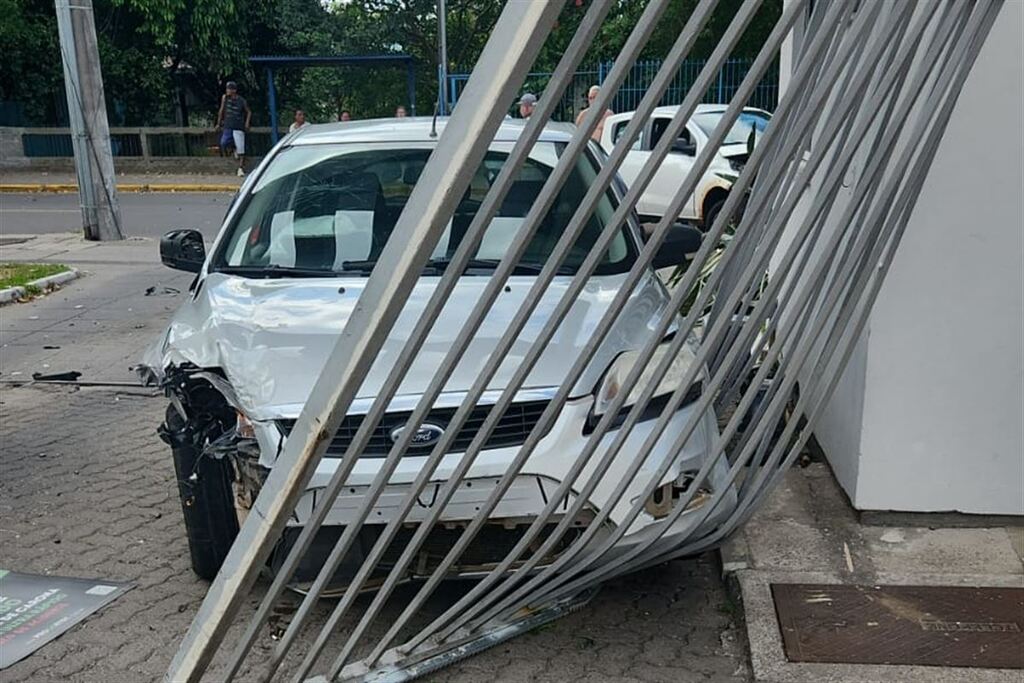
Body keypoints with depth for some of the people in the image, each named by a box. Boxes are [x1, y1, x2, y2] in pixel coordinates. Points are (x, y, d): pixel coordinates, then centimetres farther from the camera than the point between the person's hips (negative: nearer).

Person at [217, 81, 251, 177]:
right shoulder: (224, 97, 2)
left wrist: (247, 122, -1)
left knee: (240, 148, -8)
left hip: (239, 127, -2)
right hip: (227, 126, 2)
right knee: (223, 143, -15)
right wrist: (219, 123, 15)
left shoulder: (242, 101, -4)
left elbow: (249, 112, 11)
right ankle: (235, 148, 17)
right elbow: (221, 111, 12)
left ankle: (241, 168, 0)